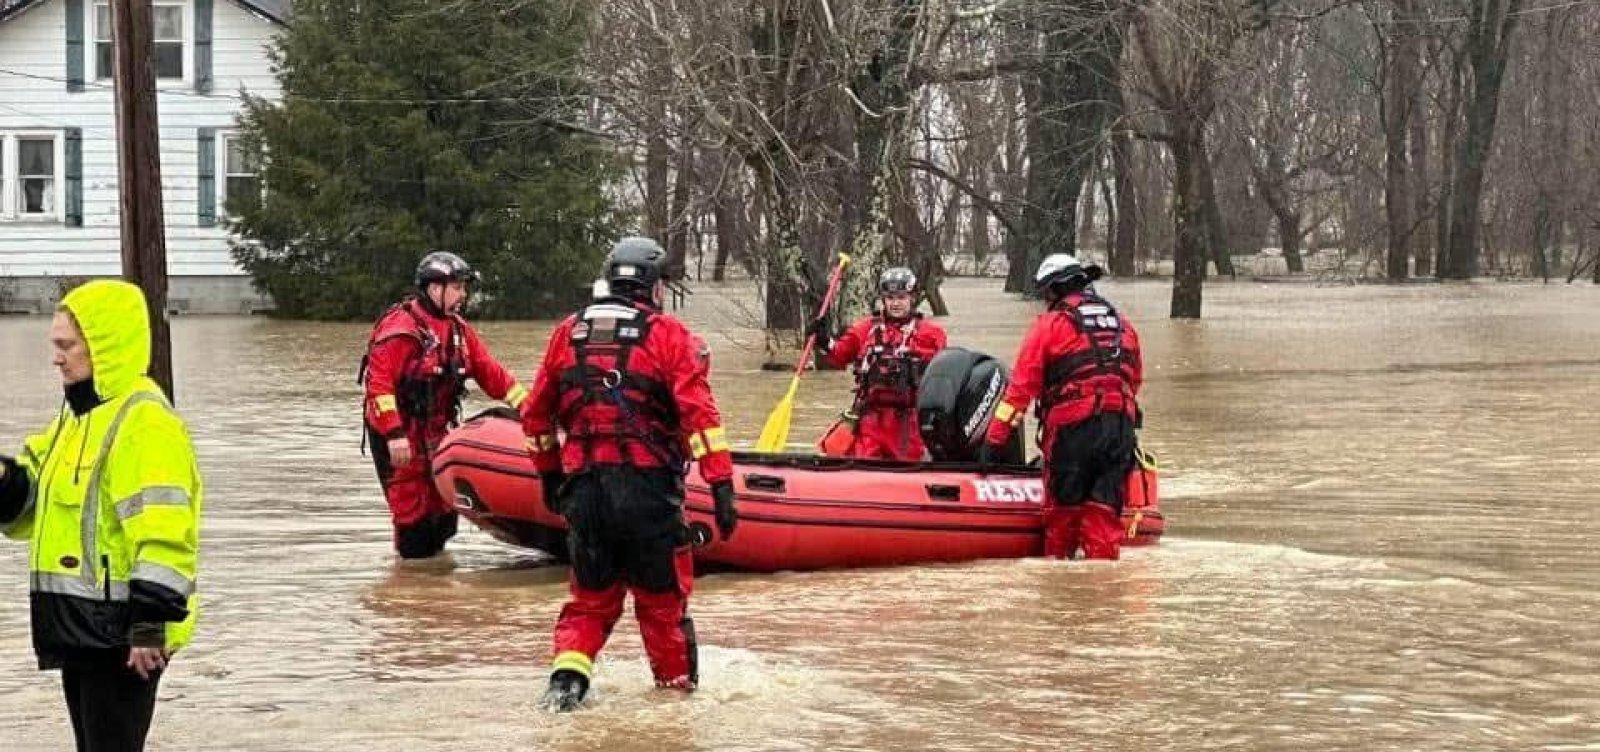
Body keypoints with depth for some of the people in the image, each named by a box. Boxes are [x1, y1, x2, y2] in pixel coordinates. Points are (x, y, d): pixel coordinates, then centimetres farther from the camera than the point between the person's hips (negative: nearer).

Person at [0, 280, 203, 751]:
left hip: (120, 632, -10)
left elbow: (164, 532, -23)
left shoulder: (144, 421, -16)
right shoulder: (79, 416, 15)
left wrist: (151, 623, -25)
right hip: (79, 627, 10)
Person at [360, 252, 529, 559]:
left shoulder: (457, 328, 9)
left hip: (436, 433, 8)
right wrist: (393, 434, -27)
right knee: (412, 507, -6)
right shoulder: (400, 326, -17)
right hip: (399, 434, -8)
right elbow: (379, 381, -22)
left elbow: (489, 371, 11)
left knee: (444, 513, 12)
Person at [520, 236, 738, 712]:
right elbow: (699, 413, -11)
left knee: (591, 596, 15)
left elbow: (536, 414, 18)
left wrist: (548, 474, 31)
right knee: (662, 596, 9)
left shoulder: (569, 333, 12)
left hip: (582, 488, 4)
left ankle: (567, 675, -3)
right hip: (647, 487, -3)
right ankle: (678, 687, 17)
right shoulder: (667, 335, -1)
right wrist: (722, 486, -12)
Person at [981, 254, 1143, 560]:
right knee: (1104, 509, 5)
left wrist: (995, 437, 0)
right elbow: (1135, 382, 20)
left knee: (1062, 506, 7)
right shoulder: (1122, 324, 18)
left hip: (1072, 428, -4)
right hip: (1121, 427, 4)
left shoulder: (1050, 324, 2)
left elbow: (1022, 386, -2)